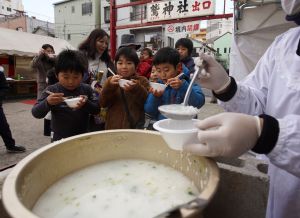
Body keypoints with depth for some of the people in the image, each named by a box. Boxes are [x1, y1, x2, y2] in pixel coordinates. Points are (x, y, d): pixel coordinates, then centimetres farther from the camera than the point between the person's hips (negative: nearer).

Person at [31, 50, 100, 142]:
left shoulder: (86, 89, -5)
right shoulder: (51, 90, -7)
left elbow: (97, 109, -6)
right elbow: (35, 113, -9)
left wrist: (86, 103, -26)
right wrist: (47, 102, -28)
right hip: (59, 139, -1)